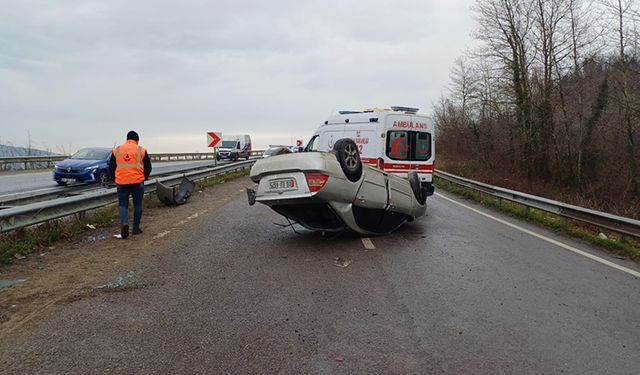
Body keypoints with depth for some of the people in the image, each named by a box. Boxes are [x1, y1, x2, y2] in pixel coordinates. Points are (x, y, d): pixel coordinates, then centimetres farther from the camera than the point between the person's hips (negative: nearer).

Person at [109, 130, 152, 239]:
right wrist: (144, 177, 19)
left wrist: (115, 179, 22)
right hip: (137, 182, -1)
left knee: (122, 204, 9)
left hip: (121, 182, 1)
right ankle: (136, 228, 15)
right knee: (137, 205, 11)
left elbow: (111, 167, 10)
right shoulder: (141, 150, 0)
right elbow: (148, 167, 3)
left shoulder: (117, 150, 6)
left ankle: (124, 223, -16)